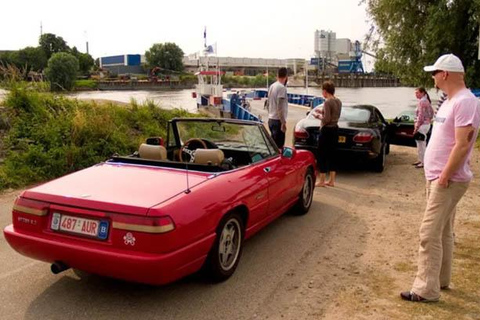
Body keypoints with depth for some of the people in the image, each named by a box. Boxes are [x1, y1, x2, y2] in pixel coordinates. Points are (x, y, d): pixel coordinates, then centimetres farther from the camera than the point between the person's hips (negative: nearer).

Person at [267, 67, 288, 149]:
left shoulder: (272, 86, 11)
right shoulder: (282, 88, -16)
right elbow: (280, 107, -21)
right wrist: (283, 122, -20)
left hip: (271, 120, 9)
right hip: (278, 120, -9)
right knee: (279, 146, -7)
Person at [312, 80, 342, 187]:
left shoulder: (327, 102, -17)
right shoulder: (338, 101, 8)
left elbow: (327, 119, -20)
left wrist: (317, 115, -5)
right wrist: (322, 111, 15)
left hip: (327, 130, -8)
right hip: (335, 129, 8)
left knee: (321, 155, 1)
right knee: (332, 154, 12)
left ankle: (321, 181, 4)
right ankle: (331, 180, 17)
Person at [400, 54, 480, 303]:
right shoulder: (450, 102, 14)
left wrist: (445, 176, -22)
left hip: (449, 180, -10)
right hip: (436, 177, 10)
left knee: (429, 233, -9)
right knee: (443, 232, 17)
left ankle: (426, 290, -2)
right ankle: (441, 279, 30)